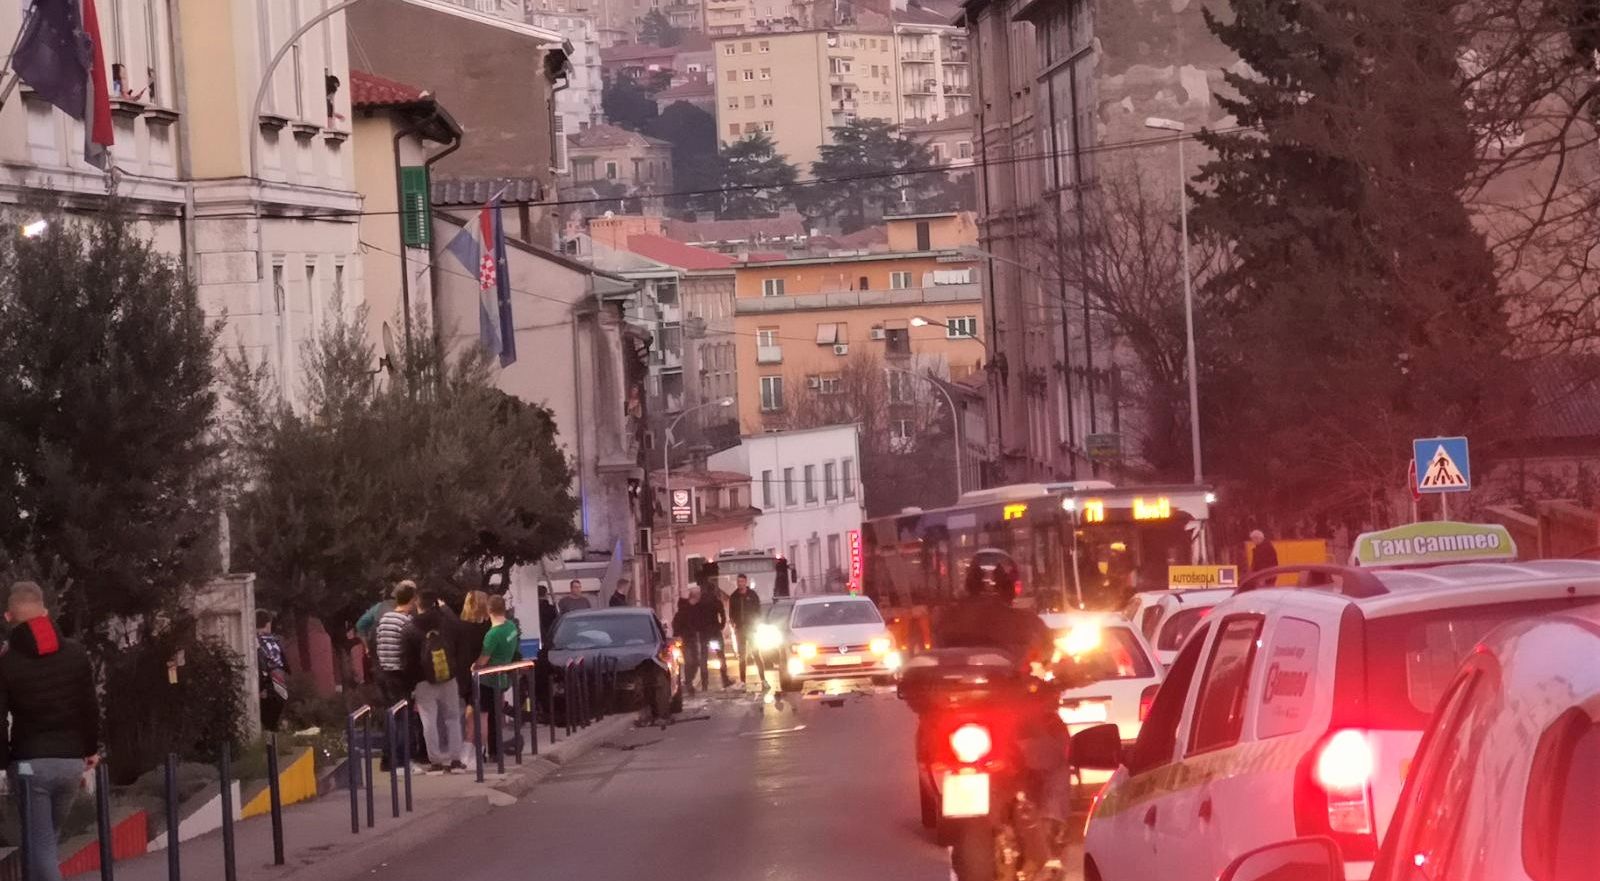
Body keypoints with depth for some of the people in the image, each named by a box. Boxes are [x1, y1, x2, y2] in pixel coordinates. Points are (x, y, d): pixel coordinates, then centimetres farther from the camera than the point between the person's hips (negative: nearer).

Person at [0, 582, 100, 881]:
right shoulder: (76, 652, 4)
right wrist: (91, 749, 19)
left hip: (30, 763, -4)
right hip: (71, 760, 4)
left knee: (40, 842, 0)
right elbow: (90, 707, 8)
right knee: (50, 836, 20)